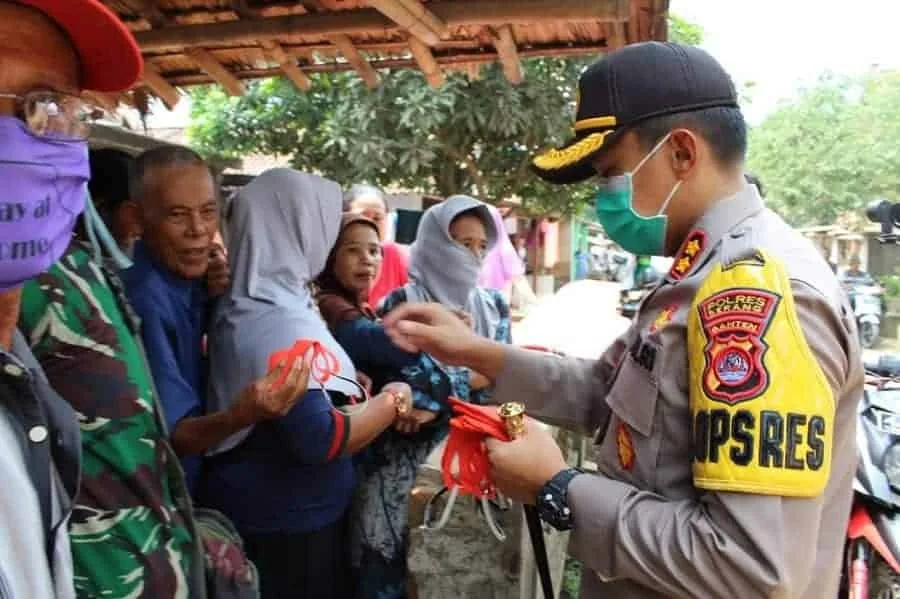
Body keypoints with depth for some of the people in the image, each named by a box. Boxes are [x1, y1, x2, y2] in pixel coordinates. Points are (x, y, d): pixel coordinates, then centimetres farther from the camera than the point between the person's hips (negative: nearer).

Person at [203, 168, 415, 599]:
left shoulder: (243, 308, 5)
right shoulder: (279, 324, -25)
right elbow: (319, 440, -29)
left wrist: (354, 386, 7)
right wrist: (392, 401, -16)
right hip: (287, 522, -9)